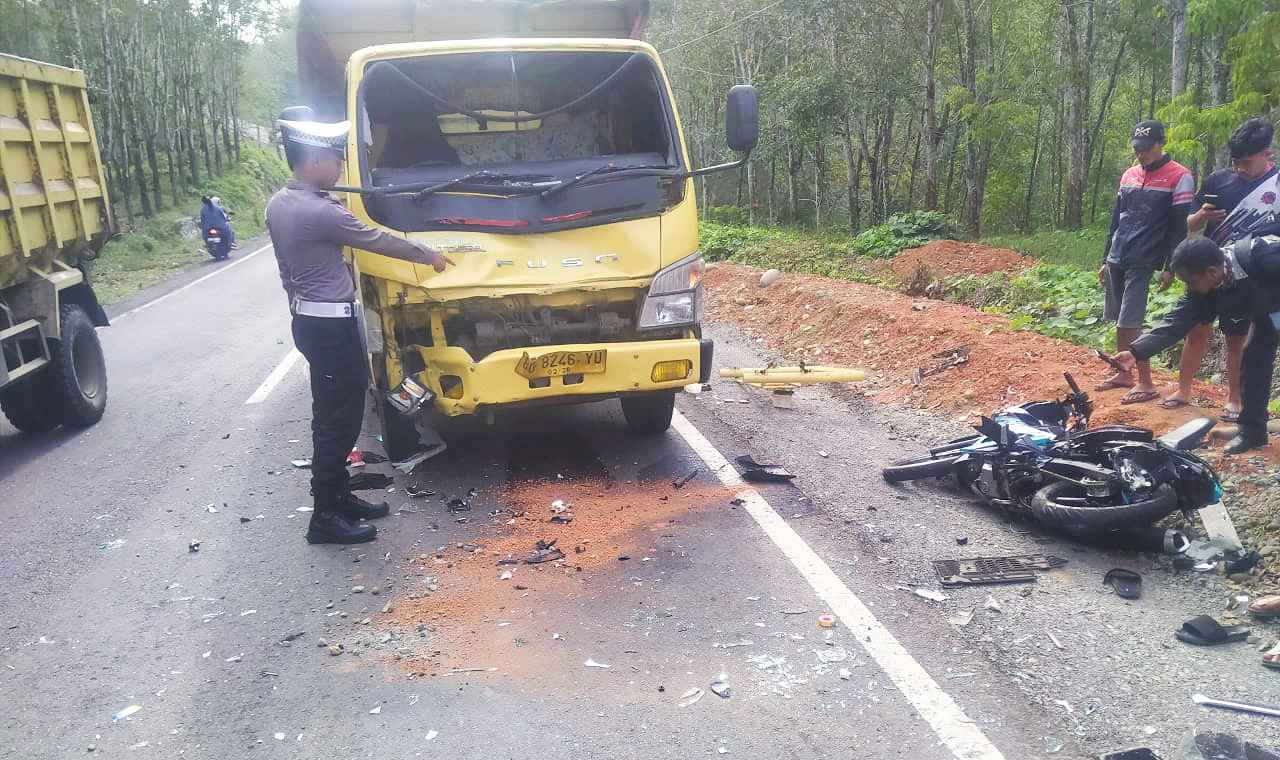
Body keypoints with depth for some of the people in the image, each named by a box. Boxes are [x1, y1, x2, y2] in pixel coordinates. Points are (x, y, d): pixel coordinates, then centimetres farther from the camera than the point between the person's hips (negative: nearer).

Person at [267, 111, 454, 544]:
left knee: (332, 414, 17)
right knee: (338, 418, -3)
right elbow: (381, 242, -10)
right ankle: (325, 518, 3)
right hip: (331, 325, -10)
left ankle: (339, 496, 27)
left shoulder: (278, 204, 8)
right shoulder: (322, 213, -20)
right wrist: (429, 255, 2)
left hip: (308, 319, 10)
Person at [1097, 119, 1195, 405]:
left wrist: (1169, 268, -10)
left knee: (1129, 324, -11)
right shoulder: (1129, 176, 13)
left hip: (1142, 262, -6)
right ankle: (1124, 374, 22)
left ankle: (1146, 383, -2)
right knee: (1118, 321, 10)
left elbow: (1179, 227, -8)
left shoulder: (1179, 177, -5)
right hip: (1117, 260, 6)